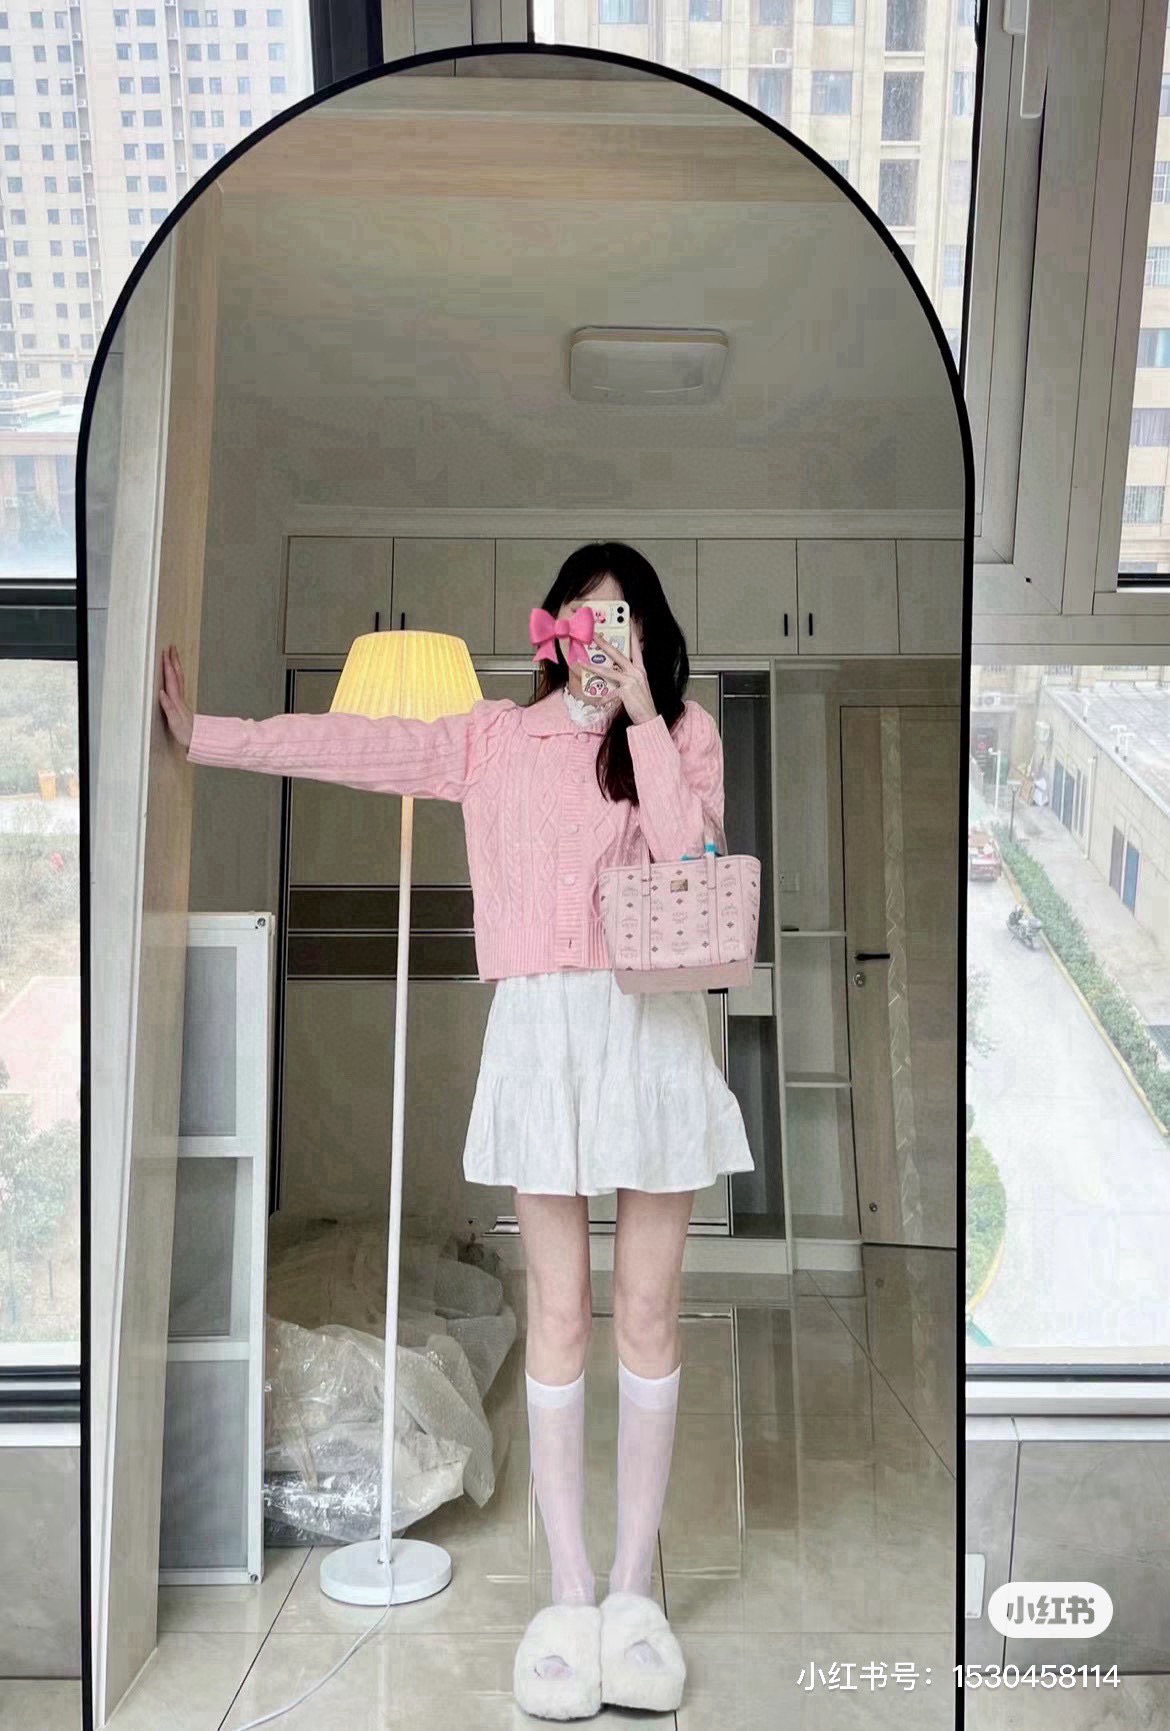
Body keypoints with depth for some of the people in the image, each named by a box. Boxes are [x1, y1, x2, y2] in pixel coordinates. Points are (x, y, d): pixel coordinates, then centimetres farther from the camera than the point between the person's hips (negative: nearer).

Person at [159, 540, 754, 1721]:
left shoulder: (684, 734, 8)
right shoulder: (493, 738, 10)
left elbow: (688, 853, -8)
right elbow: (350, 744, 7)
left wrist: (641, 717, -8)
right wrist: (203, 735, 6)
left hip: (653, 1032, 0)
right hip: (542, 1033, 0)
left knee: (647, 1309, 5)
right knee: (558, 1315, 4)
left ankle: (634, 1585, 18)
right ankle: (568, 1591, 15)